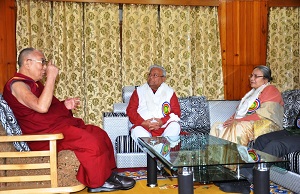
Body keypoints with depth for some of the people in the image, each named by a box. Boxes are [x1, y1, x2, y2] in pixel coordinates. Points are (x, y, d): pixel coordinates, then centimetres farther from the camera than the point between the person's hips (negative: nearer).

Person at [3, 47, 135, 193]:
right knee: (91, 142, -24)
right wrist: (51, 77, -22)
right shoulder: (16, 84, -13)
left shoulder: (33, 83, 20)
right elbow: (41, 107, -29)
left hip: (59, 124, 10)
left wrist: (65, 105, 4)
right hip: (45, 134, -10)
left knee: (100, 134, 1)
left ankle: (108, 174, 7)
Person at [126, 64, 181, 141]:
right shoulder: (139, 91, 12)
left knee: (175, 126, -30)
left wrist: (163, 121, -14)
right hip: (144, 127, -1)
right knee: (137, 131, -34)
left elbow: (176, 111, 4)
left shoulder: (169, 92, 12)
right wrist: (143, 122, -12)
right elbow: (130, 110, 5)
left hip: (164, 126, 1)